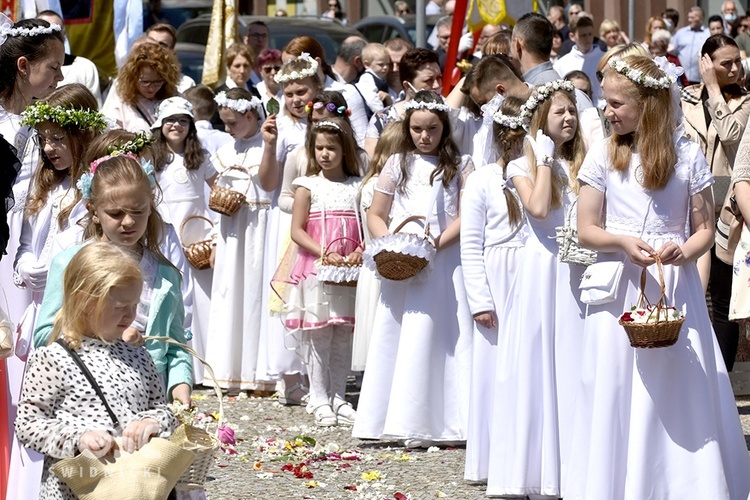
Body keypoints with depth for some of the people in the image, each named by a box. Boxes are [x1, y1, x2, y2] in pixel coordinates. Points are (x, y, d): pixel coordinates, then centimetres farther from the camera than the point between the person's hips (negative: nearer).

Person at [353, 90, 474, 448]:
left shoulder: (460, 165, 7)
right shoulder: (397, 164, 13)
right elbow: (376, 215, 12)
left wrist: (439, 242, -15)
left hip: (444, 261, -2)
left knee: (437, 336, -6)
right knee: (398, 337, -2)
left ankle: (439, 424, -4)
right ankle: (407, 423, 1)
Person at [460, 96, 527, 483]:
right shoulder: (482, 180, -2)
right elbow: (471, 248, -3)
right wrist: (480, 301, -8)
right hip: (499, 286, -3)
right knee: (497, 369, 1)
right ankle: (493, 461, 9)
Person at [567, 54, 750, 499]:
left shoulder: (687, 154, 1)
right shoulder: (604, 155, 3)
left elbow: (705, 229, 4)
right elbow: (586, 231, 2)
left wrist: (683, 251, -17)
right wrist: (623, 242, -17)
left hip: (676, 289, 0)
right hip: (620, 290, 1)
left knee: (681, 391, -1)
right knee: (618, 393, 0)